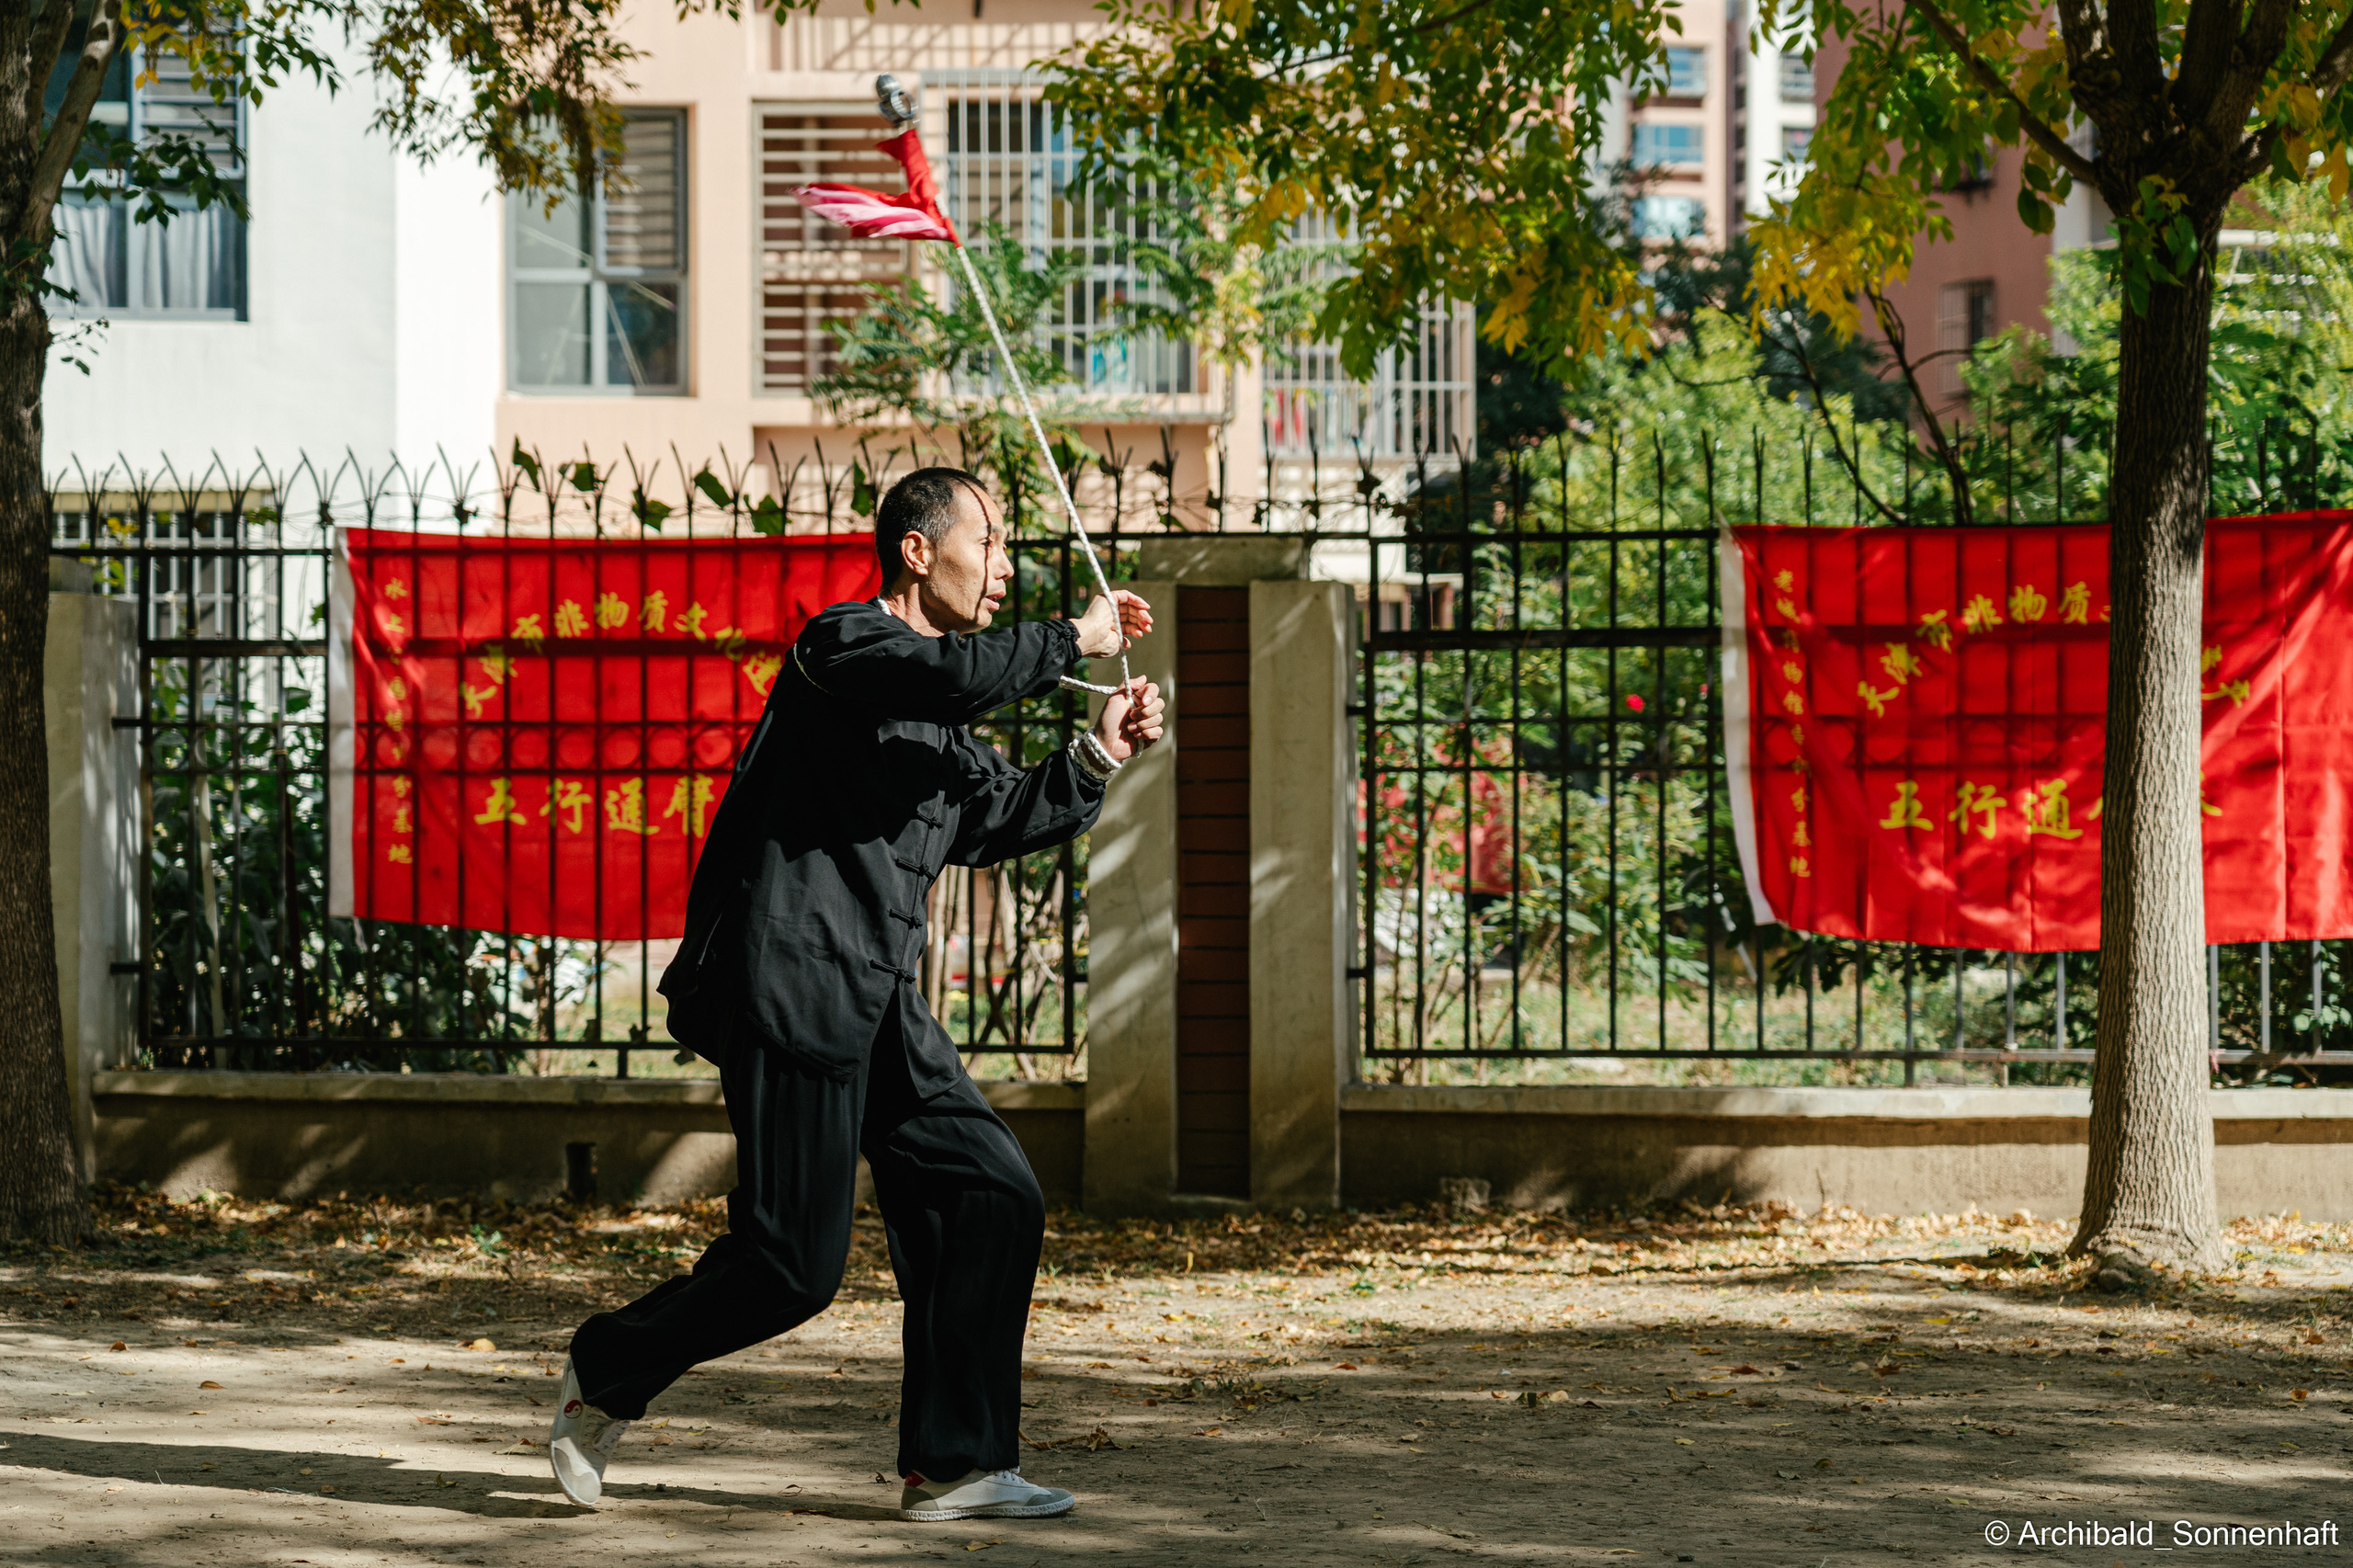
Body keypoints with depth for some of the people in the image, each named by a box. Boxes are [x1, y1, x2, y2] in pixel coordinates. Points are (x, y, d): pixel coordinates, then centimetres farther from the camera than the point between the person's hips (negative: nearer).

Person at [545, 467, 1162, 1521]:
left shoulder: (938, 720, 21)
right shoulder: (848, 643, -9)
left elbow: (997, 820, 29)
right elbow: (954, 673, -29)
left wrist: (1097, 757, 15)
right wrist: (1074, 640, -15)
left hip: (878, 1003, 10)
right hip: (792, 988, -10)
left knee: (994, 1199, 1)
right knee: (793, 1264, -8)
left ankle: (953, 1467, 5)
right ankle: (608, 1375, 15)